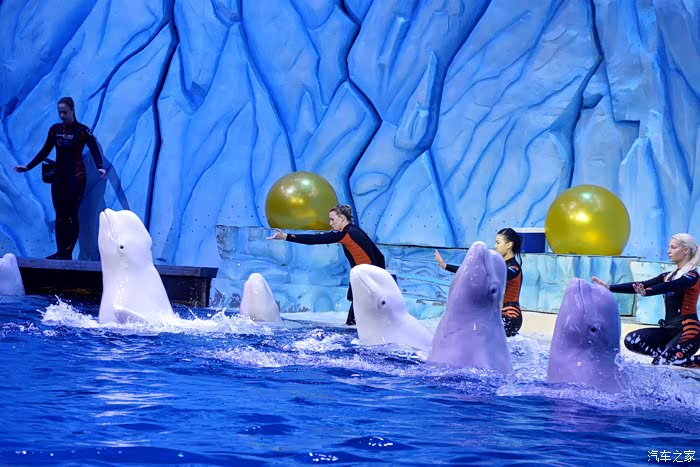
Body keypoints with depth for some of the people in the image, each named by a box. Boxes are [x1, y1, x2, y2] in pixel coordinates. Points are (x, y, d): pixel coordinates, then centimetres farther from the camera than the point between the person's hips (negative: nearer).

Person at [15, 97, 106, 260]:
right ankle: (60, 251, 4)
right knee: (60, 216, 3)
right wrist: (28, 167, 9)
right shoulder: (55, 129, 8)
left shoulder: (82, 130, -7)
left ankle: (68, 253, -7)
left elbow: (94, 150, -16)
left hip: (75, 177, -5)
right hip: (58, 176, 5)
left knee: (71, 215, -8)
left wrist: (99, 167, -34)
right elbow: (45, 152, 13)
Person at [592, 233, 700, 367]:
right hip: (669, 329, 7)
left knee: (661, 364, -27)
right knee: (631, 340, -15)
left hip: (688, 330, -7)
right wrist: (609, 287, -2)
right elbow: (640, 286, 9)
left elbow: (670, 287, -27)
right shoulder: (667, 276, 17)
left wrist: (645, 292, -46)